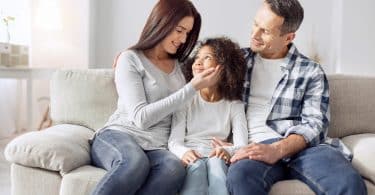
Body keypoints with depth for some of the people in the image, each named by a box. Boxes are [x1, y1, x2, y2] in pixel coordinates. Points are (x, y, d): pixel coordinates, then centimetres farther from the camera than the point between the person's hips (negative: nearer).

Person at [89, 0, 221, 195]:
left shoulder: (181, 66, 16)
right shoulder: (130, 59, -1)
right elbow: (141, 117, -12)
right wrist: (192, 88, -12)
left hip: (155, 147, 4)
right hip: (117, 136, -3)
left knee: (174, 169, -34)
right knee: (136, 162, -40)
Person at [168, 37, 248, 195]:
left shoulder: (234, 105, 8)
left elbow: (241, 145, -4)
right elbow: (174, 141, -3)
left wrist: (228, 151, -29)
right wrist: (184, 152, -28)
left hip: (217, 159, 1)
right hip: (191, 159, 0)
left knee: (215, 162, -33)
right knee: (197, 166, -34)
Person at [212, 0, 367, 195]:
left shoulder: (311, 71, 11)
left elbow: (314, 124, 0)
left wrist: (276, 150, -19)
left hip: (303, 146, 0)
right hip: (258, 145, 0)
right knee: (240, 176, -36)